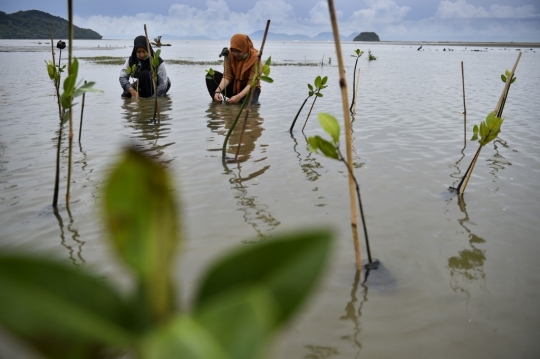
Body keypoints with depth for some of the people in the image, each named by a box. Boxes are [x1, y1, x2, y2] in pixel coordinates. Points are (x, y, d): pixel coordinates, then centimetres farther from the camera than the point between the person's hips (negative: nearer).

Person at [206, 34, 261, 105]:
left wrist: (239, 96, -41)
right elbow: (227, 76, -17)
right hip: (234, 86, 4)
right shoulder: (230, 54, -11)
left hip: (249, 88, -4)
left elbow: (252, 83, -26)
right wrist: (218, 91, -35)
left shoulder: (255, 58, -22)